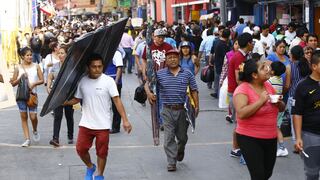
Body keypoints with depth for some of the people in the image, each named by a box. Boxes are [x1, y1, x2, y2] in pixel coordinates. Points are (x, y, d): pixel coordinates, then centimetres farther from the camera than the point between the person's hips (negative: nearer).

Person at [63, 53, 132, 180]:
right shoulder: (82, 81, 0)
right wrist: (63, 102, -5)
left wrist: (125, 120, -18)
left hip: (103, 125, -3)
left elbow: (117, 100, -13)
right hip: (85, 123, 3)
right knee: (81, 149, 6)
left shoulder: (108, 81, -11)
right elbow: (77, 99, 10)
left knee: (102, 152, 7)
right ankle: (90, 167, 34)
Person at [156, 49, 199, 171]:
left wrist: (196, 106, 0)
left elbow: (194, 91, 6)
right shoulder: (160, 74, 1)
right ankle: (172, 162, 0)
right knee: (169, 137, -5)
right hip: (167, 111, -1)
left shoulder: (187, 74, 3)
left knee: (182, 136, 14)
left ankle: (180, 151, 45)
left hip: (182, 109, 1)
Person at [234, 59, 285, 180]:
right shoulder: (242, 89, -14)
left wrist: (279, 103, -8)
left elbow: (282, 108, 15)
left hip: (271, 138, 7)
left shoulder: (268, 86, 6)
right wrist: (261, 101, -25)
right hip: (250, 139, -7)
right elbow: (241, 113, -26)